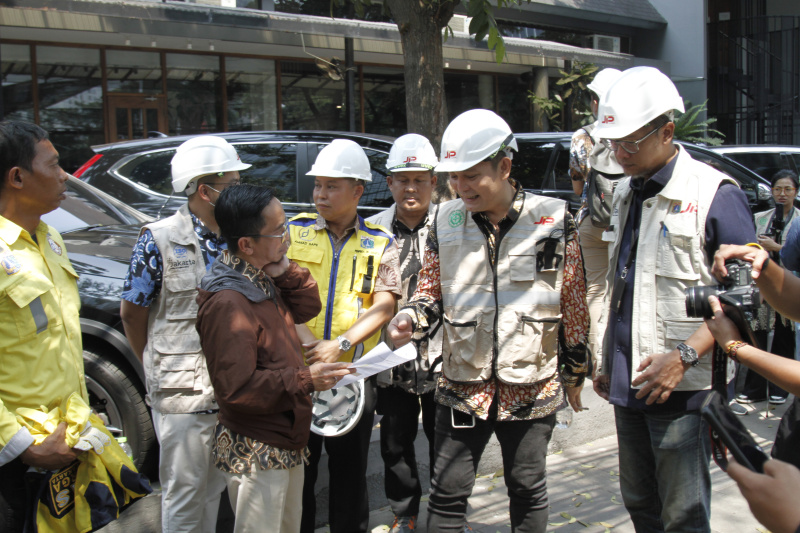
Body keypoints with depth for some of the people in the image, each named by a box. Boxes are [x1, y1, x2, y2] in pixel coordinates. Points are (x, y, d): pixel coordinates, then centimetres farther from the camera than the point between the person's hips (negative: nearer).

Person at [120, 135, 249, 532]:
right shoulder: (160, 240, -10)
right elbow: (132, 313, -3)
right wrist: (158, 370, 2)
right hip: (182, 394, -4)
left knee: (217, 487, 18)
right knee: (185, 493, 8)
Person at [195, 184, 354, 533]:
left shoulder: (262, 279, 4)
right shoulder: (228, 303, -27)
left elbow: (307, 308, 10)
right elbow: (237, 389, -27)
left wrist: (283, 268, -6)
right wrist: (305, 379, -25)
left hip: (285, 445, 9)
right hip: (256, 455, -9)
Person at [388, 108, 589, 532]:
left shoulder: (554, 219, -7)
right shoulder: (446, 220, 0)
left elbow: (574, 304, 0)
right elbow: (431, 290, 10)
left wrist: (574, 374, 6)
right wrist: (411, 316, -12)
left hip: (532, 389, -1)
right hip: (462, 386, 2)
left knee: (528, 492, 15)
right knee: (447, 495, 6)